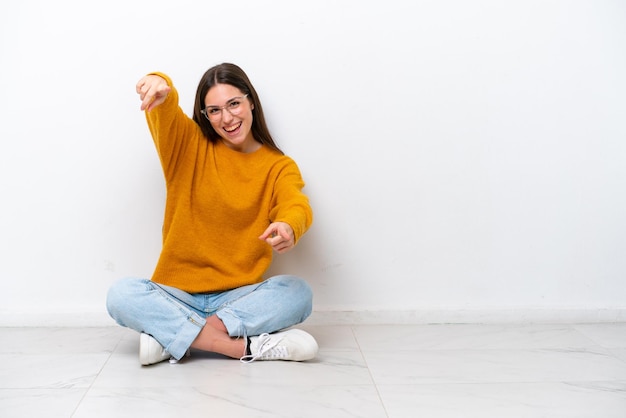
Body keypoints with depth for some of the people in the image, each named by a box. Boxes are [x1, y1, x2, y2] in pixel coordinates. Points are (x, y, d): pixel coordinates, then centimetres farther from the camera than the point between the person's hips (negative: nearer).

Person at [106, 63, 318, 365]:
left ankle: (172, 336, -27)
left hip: (241, 296, 0)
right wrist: (161, 86, -40)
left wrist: (289, 226, -43)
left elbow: (297, 205, -18)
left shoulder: (279, 166, 3)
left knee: (298, 292, -28)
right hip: (177, 294, 1)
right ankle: (244, 346, -29)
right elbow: (163, 112, -15)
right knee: (121, 295, -26)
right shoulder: (190, 146, 5)